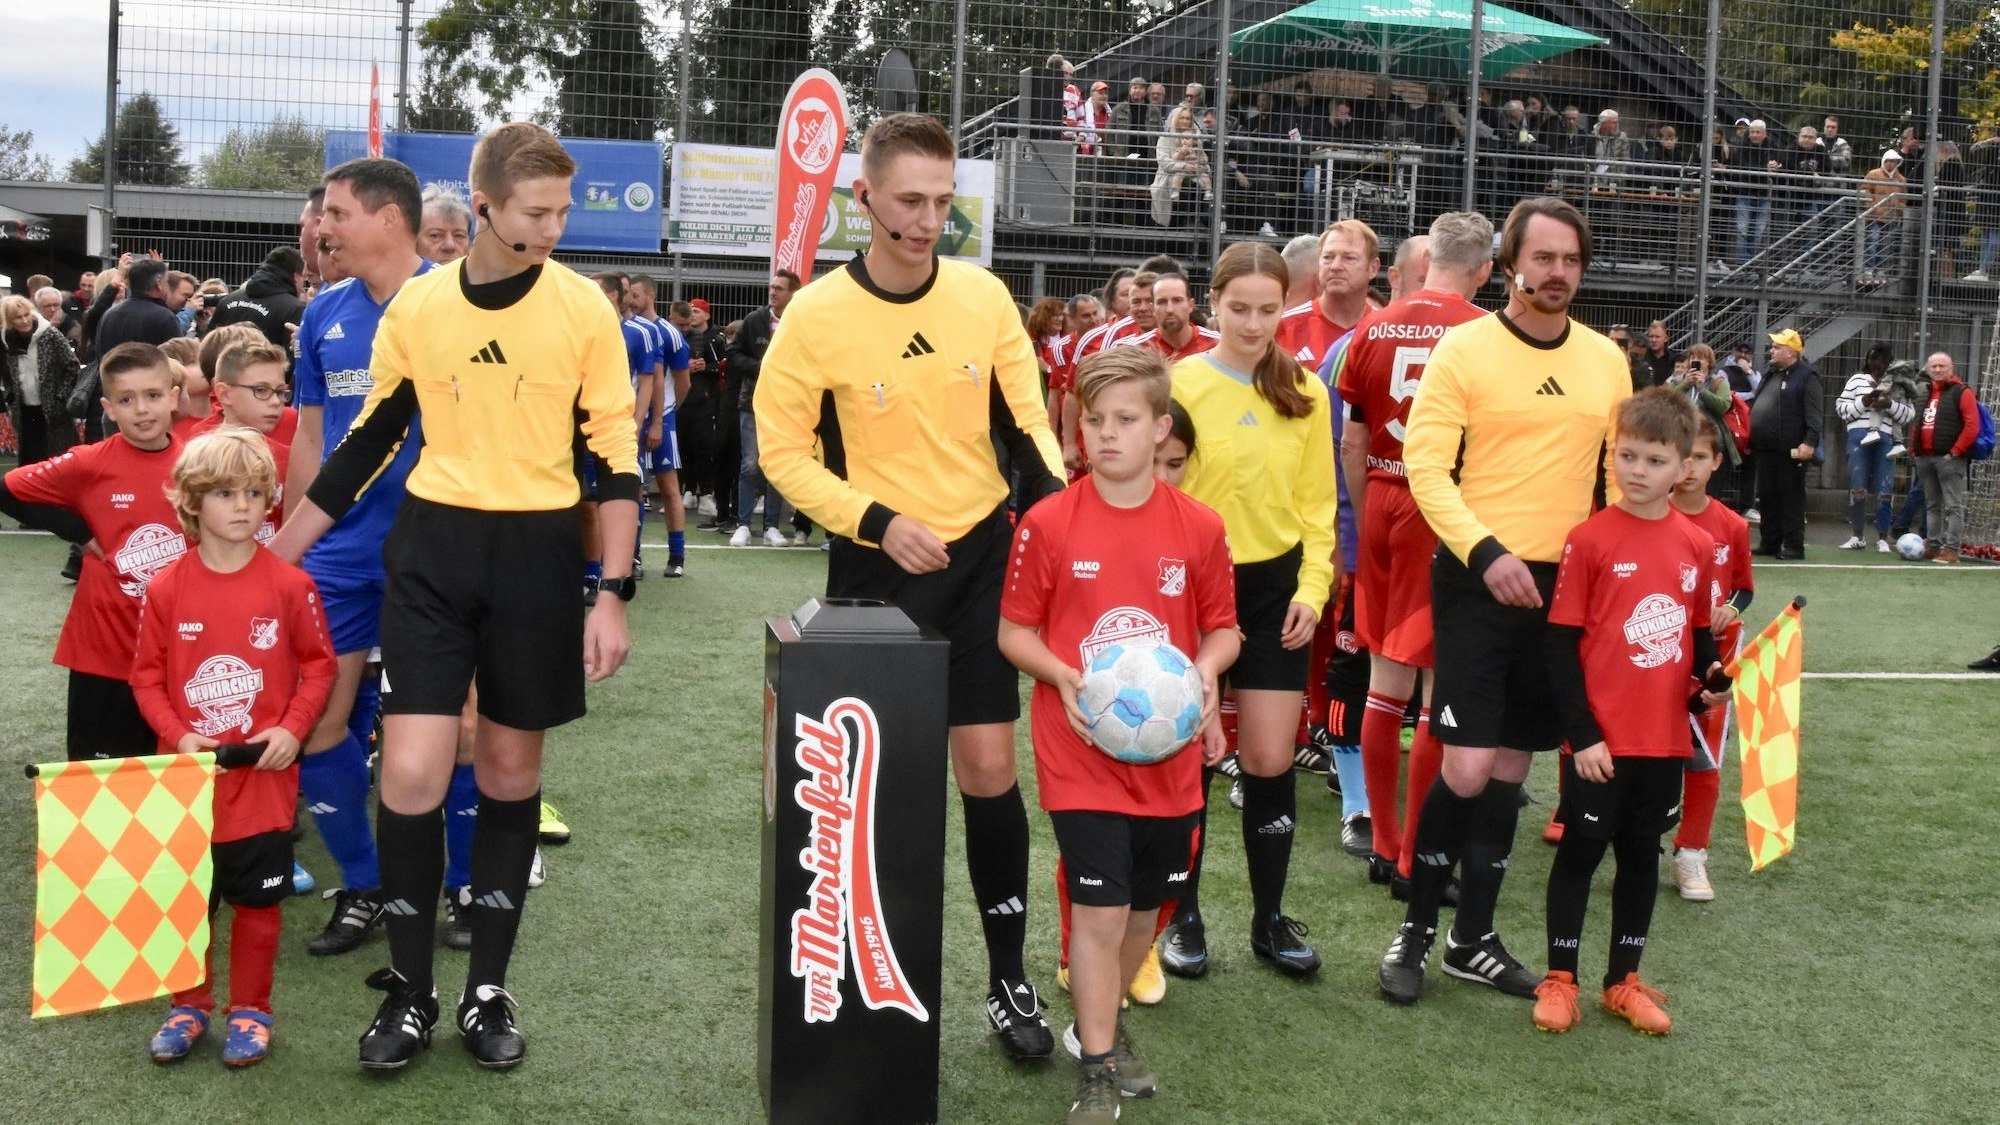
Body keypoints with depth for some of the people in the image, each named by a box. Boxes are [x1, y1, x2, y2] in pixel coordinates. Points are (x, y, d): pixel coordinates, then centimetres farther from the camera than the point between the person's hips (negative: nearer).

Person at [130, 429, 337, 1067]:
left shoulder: (289, 585, -6)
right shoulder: (166, 590, -4)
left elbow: (319, 663, 1)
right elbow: (146, 676, 2)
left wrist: (293, 728, -11)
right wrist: (177, 735, -12)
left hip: (264, 776, -1)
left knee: (257, 900, 8)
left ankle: (250, 1012, 22)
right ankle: (189, 1006, 27)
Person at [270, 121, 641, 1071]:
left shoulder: (584, 308, -4)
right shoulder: (415, 305, 0)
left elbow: (616, 456, -2)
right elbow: (368, 440, 10)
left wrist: (613, 593, -7)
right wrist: (274, 553, 12)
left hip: (536, 550, -1)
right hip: (430, 547, 1)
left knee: (510, 769, 8)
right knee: (410, 776, -8)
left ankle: (488, 989, 22)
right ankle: (409, 989, 11)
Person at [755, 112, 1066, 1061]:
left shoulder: (984, 295, -4)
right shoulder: (817, 314, -12)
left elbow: (1025, 420, 6)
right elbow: (782, 451, -7)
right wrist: (878, 521, -17)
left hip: (982, 555, 2)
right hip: (877, 565, -2)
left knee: (989, 770, 1)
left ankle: (1009, 981, 16)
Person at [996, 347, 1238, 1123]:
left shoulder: (1199, 528, -2)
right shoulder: (1048, 524, -8)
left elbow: (1222, 628, 8)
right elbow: (1014, 630, -1)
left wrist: (1207, 668, -12)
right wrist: (1064, 679, -18)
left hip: (1168, 752, 3)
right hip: (1081, 752, -3)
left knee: (1146, 907, 15)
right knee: (1100, 909, -7)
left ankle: (1100, 1024, 41)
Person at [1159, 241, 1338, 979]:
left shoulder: (1306, 393, 3)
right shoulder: (1180, 384, -7)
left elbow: (1316, 504, 7)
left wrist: (1312, 589, -3)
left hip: (1274, 587, 2)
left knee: (1271, 759, 4)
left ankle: (1270, 918, 18)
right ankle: (1184, 917, 19)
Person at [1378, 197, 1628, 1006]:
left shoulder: (1607, 360, 8)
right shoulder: (1464, 348, -6)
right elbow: (1425, 465, -12)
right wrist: (1486, 551, -23)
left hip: (1566, 584, 5)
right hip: (1477, 580, -4)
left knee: (1510, 765, 10)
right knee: (1468, 765, -10)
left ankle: (1473, 939, 22)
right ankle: (1415, 931, 10)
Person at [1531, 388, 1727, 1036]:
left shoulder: (1697, 546, 3)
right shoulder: (1590, 540, -10)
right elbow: (1561, 644, -9)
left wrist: (1709, 683, -5)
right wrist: (1582, 734, -12)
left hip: (1665, 738, 4)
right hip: (1600, 740, -4)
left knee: (1642, 855, 14)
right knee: (1581, 852, 6)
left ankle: (1624, 982, 27)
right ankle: (1559, 979, 19)